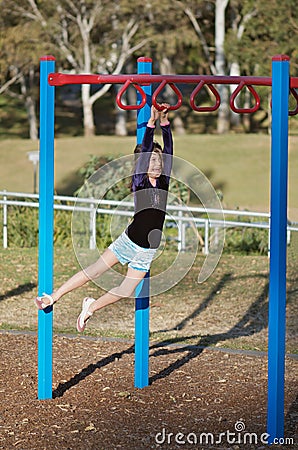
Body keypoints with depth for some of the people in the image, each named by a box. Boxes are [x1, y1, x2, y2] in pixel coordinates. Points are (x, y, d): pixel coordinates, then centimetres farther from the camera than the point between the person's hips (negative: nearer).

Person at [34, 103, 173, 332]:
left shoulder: (164, 181, 3)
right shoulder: (139, 182, -6)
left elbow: (168, 149, -4)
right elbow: (145, 150, -18)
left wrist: (165, 122, -10)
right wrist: (152, 122, -24)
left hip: (147, 250, 3)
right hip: (129, 240, -3)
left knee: (125, 291, 0)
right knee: (95, 270, 0)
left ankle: (91, 307, 23)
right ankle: (54, 296, 13)